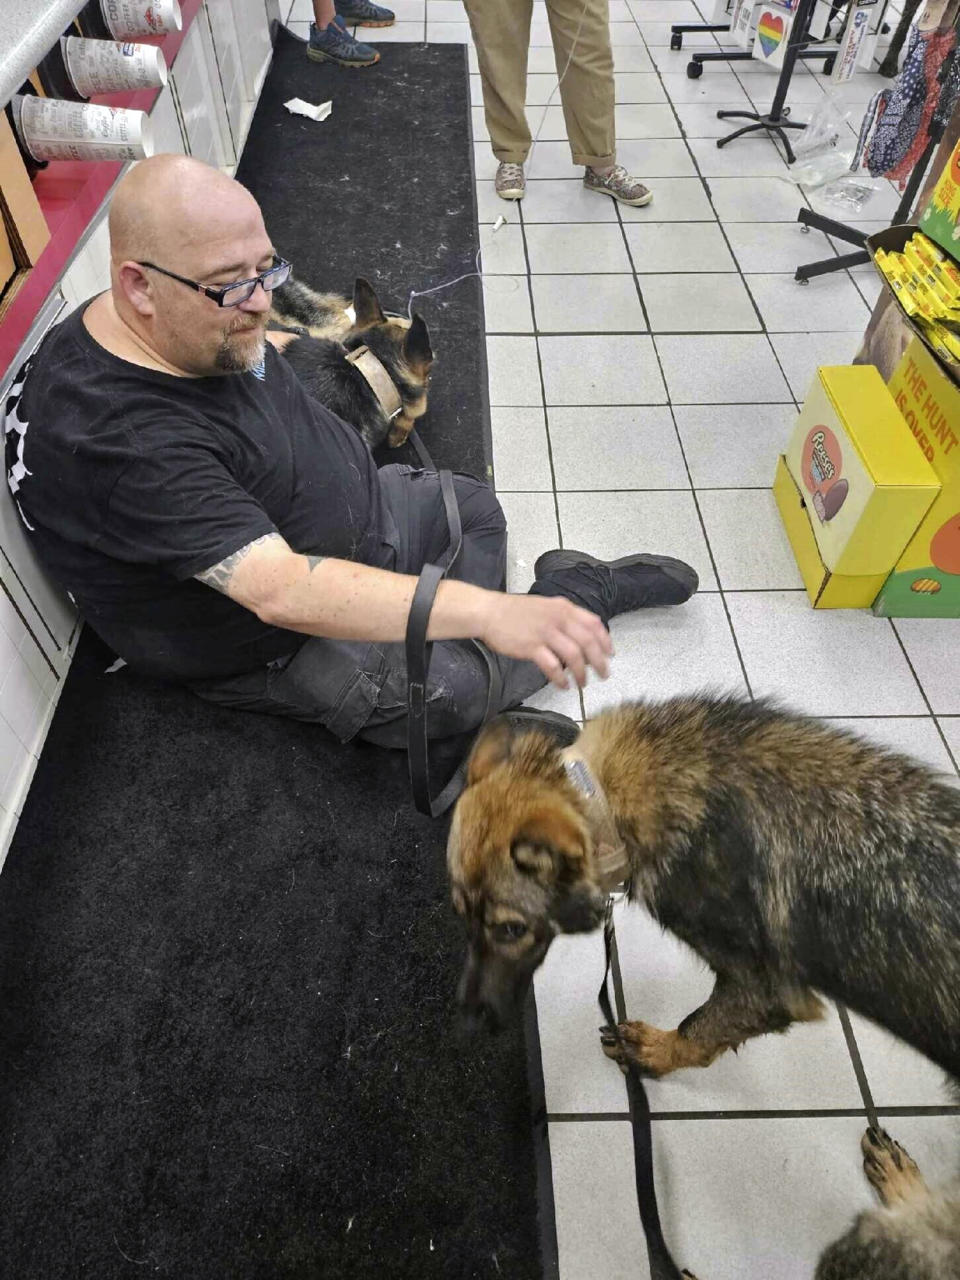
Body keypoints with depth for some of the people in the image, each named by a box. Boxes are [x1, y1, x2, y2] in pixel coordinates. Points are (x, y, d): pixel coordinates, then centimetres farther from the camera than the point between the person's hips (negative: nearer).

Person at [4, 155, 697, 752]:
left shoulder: (201, 326, -8)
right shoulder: (127, 445, -37)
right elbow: (284, 593, -47)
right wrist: (491, 613, -52)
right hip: (271, 644, -8)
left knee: (477, 507, 14)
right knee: (452, 690, -18)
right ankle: (589, 590, 5)